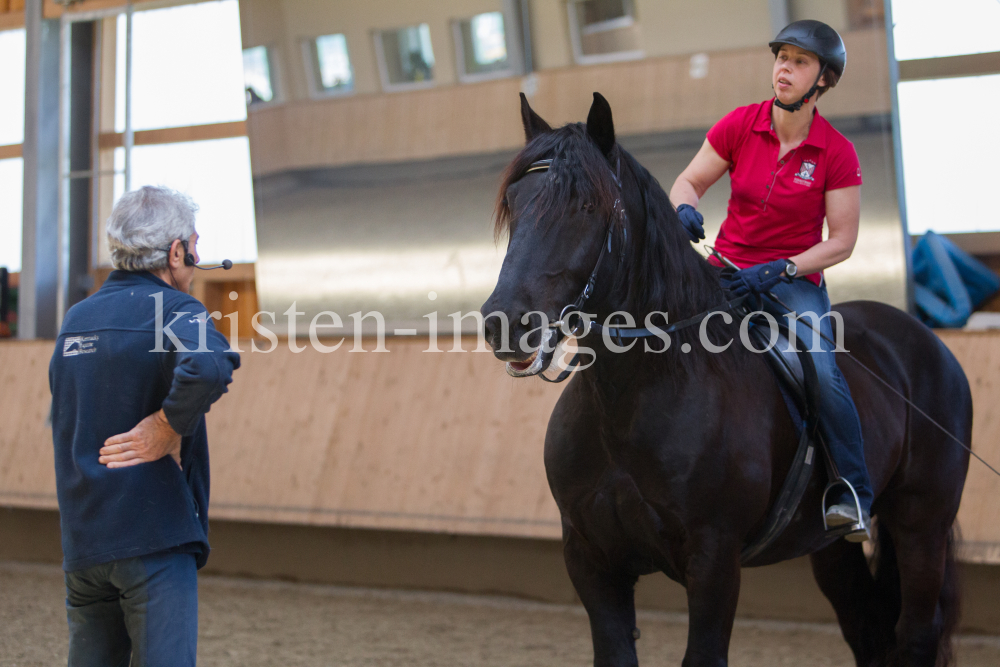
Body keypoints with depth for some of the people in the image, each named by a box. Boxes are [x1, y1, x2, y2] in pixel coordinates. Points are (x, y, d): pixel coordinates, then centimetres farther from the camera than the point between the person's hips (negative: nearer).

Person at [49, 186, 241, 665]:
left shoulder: (74, 319, 15)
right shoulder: (174, 310, -8)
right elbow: (208, 367, -30)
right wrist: (170, 428, -15)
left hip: (81, 539, 7)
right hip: (153, 536, -7)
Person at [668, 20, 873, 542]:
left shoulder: (837, 153, -7)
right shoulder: (740, 125, -2)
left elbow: (841, 242, -6)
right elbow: (689, 182, 5)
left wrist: (778, 270, -18)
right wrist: (686, 209, -19)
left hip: (796, 280, -3)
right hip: (729, 266, 3)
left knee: (822, 373, -28)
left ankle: (855, 495, -14)